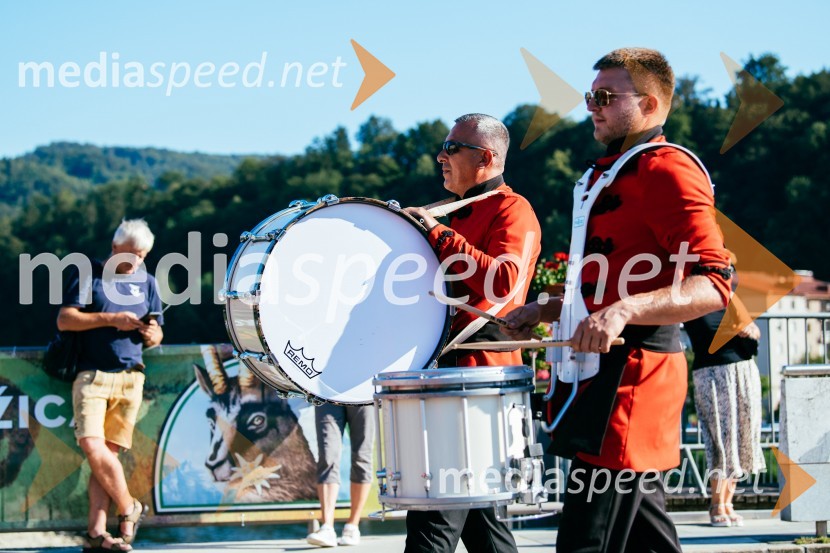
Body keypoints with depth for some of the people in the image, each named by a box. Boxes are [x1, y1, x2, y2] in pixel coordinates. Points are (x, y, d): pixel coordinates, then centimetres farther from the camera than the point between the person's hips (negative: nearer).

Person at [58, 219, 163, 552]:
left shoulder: (147, 282, 17)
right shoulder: (90, 275, 5)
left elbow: (156, 335, 20)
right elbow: (64, 320, -4)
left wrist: (152, 334, -4)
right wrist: (111, 319, -12)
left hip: (129, 378, 3)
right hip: (91, 375, -3)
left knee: (109, 453, -1)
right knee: (92, 446, -17)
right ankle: (130, 508, 1)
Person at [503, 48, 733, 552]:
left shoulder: (667, 170, -10)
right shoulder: (611, 173, 21)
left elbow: (714, 285, -20)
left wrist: (624, 311, -33)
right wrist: (545, 311, 17)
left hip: (631, 372, -11)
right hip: (608, 376, 11)